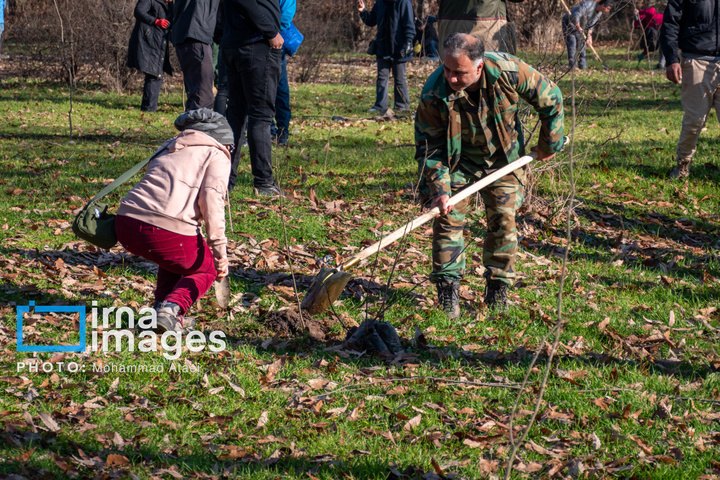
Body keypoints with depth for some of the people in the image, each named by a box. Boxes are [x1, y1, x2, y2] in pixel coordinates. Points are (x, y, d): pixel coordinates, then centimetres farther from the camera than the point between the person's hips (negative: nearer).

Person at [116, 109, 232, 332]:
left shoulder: (171, 149, 31)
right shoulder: (217, 156, 11)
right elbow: (211, 200, -4)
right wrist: (220, 251, -7)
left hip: (126, 225, 7)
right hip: (167, 232, -7)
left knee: (177, 253, 36)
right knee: (207, 268, 21)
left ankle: (162, 304, 19)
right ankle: (171, 307, -3)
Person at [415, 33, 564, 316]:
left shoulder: (509, 71, -31)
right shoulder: (434, 94, -30)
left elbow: (551, 100, -12)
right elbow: (428, 146, -19)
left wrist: (549, 143, 0)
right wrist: (437, 190, -29)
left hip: (502, 158, 1)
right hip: (458, 160, -1)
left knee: (504, 220, -1)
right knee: (448, 217, -11)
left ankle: (498, 289, 12)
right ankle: (447, 288, -4)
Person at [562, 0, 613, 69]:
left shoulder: (600, 13, -3)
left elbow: (591, 25, 5)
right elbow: (576, 16, -34)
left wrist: (589, 37, -4)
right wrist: (578, 28, -23)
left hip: (579, 26, 8)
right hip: (569, 22, -8)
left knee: (581, 44, 3)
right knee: (572, 43, -15)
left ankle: (582, 66, 5)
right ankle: (572, 66, -16)